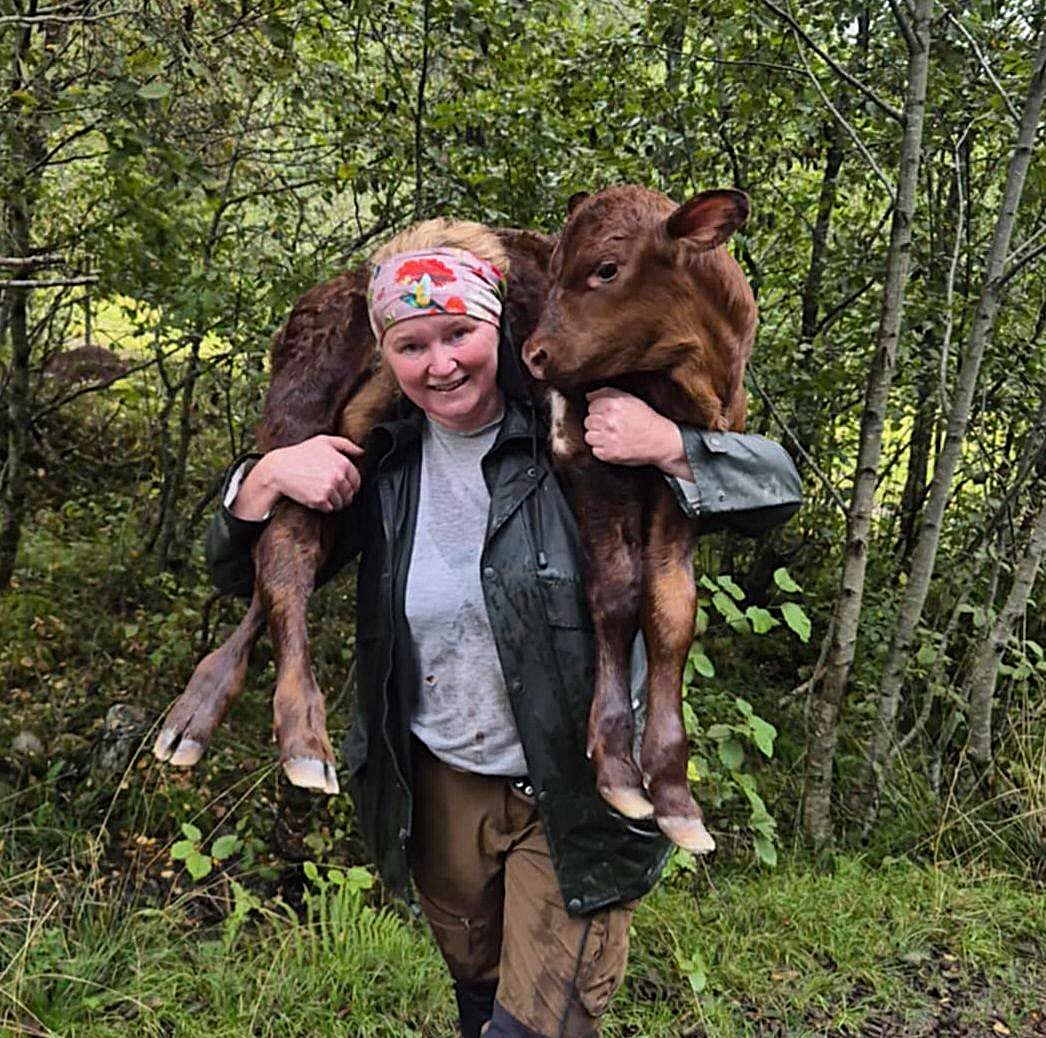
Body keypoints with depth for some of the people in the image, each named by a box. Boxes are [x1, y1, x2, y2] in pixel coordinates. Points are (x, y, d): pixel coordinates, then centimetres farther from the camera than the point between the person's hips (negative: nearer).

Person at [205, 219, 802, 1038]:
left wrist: (669, 447, -35)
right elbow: (240, 575, 2)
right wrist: (267, 478, -18)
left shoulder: (581, 434, -19)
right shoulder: (381, 460, -6)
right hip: (439, 787, 5)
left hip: (575, 795, -4)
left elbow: (775, 486, -16)